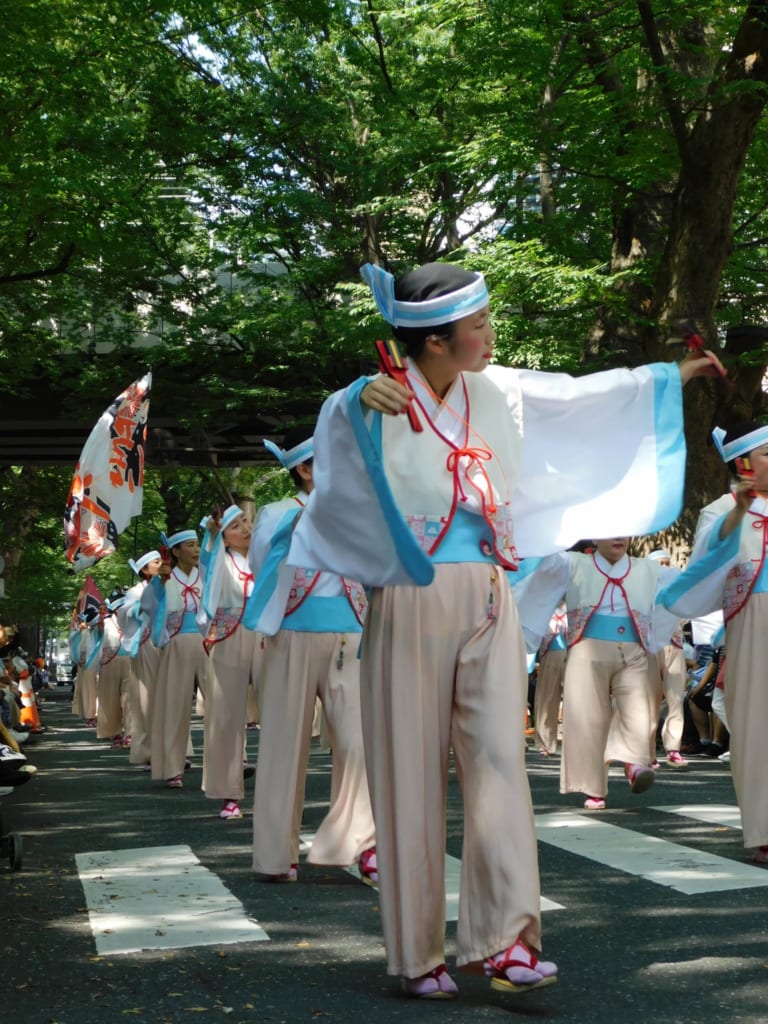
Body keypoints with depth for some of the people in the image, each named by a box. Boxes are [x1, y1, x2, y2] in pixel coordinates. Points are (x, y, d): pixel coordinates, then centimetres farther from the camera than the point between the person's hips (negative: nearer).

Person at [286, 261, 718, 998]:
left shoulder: (496, 393, 8)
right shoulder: (378, 403, -7)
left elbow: (580, 398, 20)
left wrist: (668, 377, 27)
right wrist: (360, 400, -40)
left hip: (487, 602, 5)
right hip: (410, 604, -4)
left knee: (499, 759, -4)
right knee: (412, 772, 0)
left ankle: (503, 938, -2)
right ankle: (418, 953, 9)